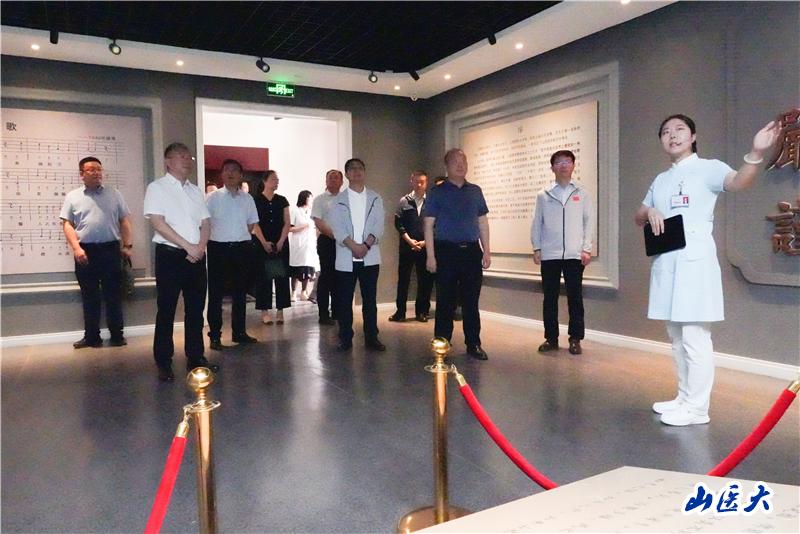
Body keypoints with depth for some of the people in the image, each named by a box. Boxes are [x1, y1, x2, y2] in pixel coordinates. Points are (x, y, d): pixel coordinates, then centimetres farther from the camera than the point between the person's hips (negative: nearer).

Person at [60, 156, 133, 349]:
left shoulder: (114, 195, 9)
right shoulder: (72, 196, 8)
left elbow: (125, 221, 8)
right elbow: (67, 224, 3)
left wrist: (127, 245, 0)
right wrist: (76, 248, -10)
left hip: (110, 249, 0)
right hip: (85, 251, 0)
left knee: (113, 295, 3)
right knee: (89, 297, 7)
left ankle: (117, 335, 10)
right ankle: (92, 336, 16)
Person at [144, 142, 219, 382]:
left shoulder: (196, 191, 15)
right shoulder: (157, 188, -2)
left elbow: (205, 224, 11)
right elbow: (158, 222, -12)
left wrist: (200, 247, -8)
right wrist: (188, 246, -15)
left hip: (196, 256, 5)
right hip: (170, 255, -5)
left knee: (195, 309, 9)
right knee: (166, 310, 0)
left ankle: (195, 357, 19)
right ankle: (163, 363, 9)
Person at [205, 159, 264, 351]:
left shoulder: (247, 198, 8)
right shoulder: (213, 197, -1)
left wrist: (240, 236, 6)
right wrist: (220, 236, -3)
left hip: (242, 248, 3)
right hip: (218, 248, -3)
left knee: (240, 291, 12)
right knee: (216, 293, 0)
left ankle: (239, 331, 23)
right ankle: (215, 335, 8)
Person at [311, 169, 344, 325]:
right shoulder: (320, 199, 3)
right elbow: (318, 222, -6)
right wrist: (333, 234, -16)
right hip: (327, 241, -4)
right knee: (326, 276, -2)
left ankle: (336, 312, 18)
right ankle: (324, 314, 5)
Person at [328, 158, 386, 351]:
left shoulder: (375, 198, 10)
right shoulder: (339, 200, 7)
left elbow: (378, 226, 1)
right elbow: (337, 228, -4)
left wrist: (366, 244, -15)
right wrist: (354, 246, -17)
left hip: (370, 257, 1)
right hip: (346, 258, 0)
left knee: (370, 299, 4)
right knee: (344, 300, 4)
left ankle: (371, 337, 13)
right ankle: (345, 338, 13)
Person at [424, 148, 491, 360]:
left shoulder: (475, 191, 13)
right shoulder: (437, 192, 3)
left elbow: (483, 222, 14)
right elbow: (429, 225, -1)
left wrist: (486, 251, 7)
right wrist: (431, 255, -9)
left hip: (472, 251, 3)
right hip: (446, 251, -3)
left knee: (471, 301, 6)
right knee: (446, 301, 1)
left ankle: (473, 344, 15)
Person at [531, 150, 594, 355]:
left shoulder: (582, 193, 7)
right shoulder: (544, 194, 8)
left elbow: (589, 221, 4)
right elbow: (537, 222, 6)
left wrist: (587, 249, -4)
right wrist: (536, 248, -1)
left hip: (574, 254, 0)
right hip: (549, 254, 1)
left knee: (575, 297, 3)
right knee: (550, 297, 5)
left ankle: (575, 339, 12)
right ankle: (551, 338, 14)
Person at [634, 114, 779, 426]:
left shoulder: (707, 168, -2)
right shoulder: (660, 180, 19)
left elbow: (739, 182, -22)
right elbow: (638, 218, 21)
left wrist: (757, 154, -42)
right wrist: (649, 212, -3)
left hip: (694, 261, -7)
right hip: (665, 264, 8)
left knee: (695, 336, -6)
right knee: (677, 336, 14)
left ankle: (697, 407, 2)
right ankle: (685, 398, 25)